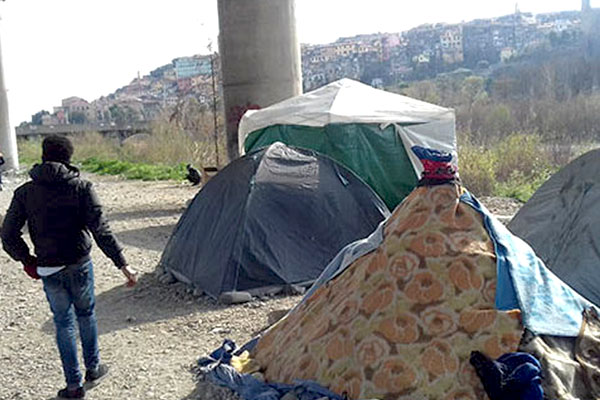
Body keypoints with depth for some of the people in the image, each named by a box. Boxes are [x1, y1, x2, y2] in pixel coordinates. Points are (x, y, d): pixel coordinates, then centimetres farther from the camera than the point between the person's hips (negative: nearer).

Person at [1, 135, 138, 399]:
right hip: (79, 265, -1)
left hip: (48, 270, 1)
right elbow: (101, 231, -16)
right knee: (86, 314, 21)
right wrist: (123, 264, -15)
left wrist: (27, 261, 11)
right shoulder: (81, 188, -9)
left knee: (63, 322, 13)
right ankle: (93, 368, 36)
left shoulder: (25, 192, -4)